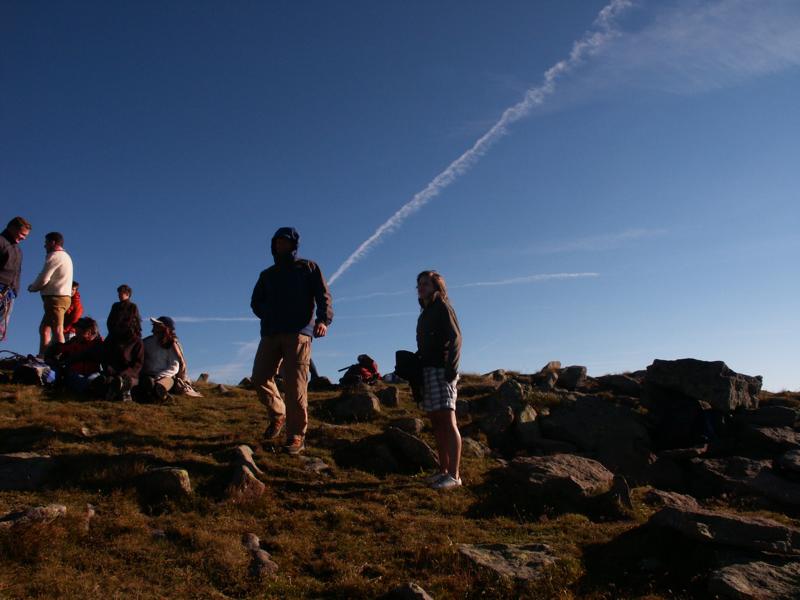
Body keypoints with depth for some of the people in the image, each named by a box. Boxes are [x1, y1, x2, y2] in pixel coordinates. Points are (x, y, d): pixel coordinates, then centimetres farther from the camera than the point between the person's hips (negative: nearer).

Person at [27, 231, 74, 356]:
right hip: (62, 297, 10)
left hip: (55, 298, -10)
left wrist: (32, 288, 5)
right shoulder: (65, 256, 23)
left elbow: (43, 279, -14)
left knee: (57, 332, -14)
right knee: (44, 329, 11)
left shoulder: (55, 256, -9)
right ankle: (42, 357, 9)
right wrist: (36, 287, 11)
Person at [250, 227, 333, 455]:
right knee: (260, 377, -4)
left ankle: (296, 436, -7)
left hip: (298, 332, -4)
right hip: (270, 333, 5)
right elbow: (255, 302, 25)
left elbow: (324, 296, 1)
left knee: (295, 385, -12)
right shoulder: (267, 274, 26)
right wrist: (268, 316, 5)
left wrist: (323, 320, -17)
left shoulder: (308, 268, 14)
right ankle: (277, 415, 21)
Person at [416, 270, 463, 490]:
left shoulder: (443, 307, -1)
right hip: (427, 371, 8)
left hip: (440, 370, -8)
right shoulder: (425, 313, 20)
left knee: (448, 422, -12)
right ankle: (443, 471, 14)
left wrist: (451, 369, -20)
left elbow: (455, 338, -11)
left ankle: (454, 475, -13)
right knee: (436, 423, 9)